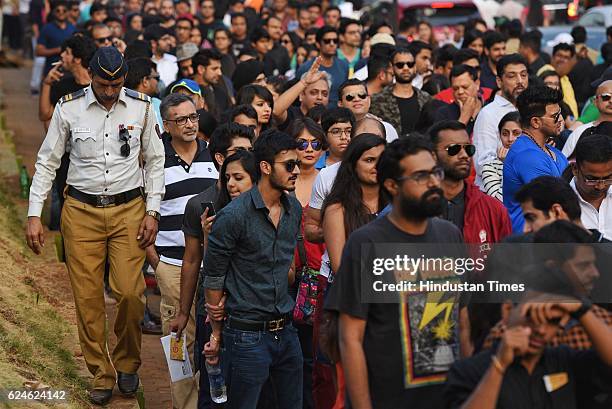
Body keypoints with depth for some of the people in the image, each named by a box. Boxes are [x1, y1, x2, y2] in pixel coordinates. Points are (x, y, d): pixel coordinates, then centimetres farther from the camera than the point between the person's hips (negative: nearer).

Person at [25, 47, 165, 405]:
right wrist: (34, 215, -1)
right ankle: (102, 375, 15)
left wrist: (153, 212, 1)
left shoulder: (141, 107, -1)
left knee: (130, 293, -10)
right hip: (81, 211, 0)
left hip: (128, 208, 0)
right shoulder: (68, 108, -4)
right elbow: (47, 162, 3)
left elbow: (155, 160, 7)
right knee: (87, 298, 0)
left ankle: (127, 363, 15)